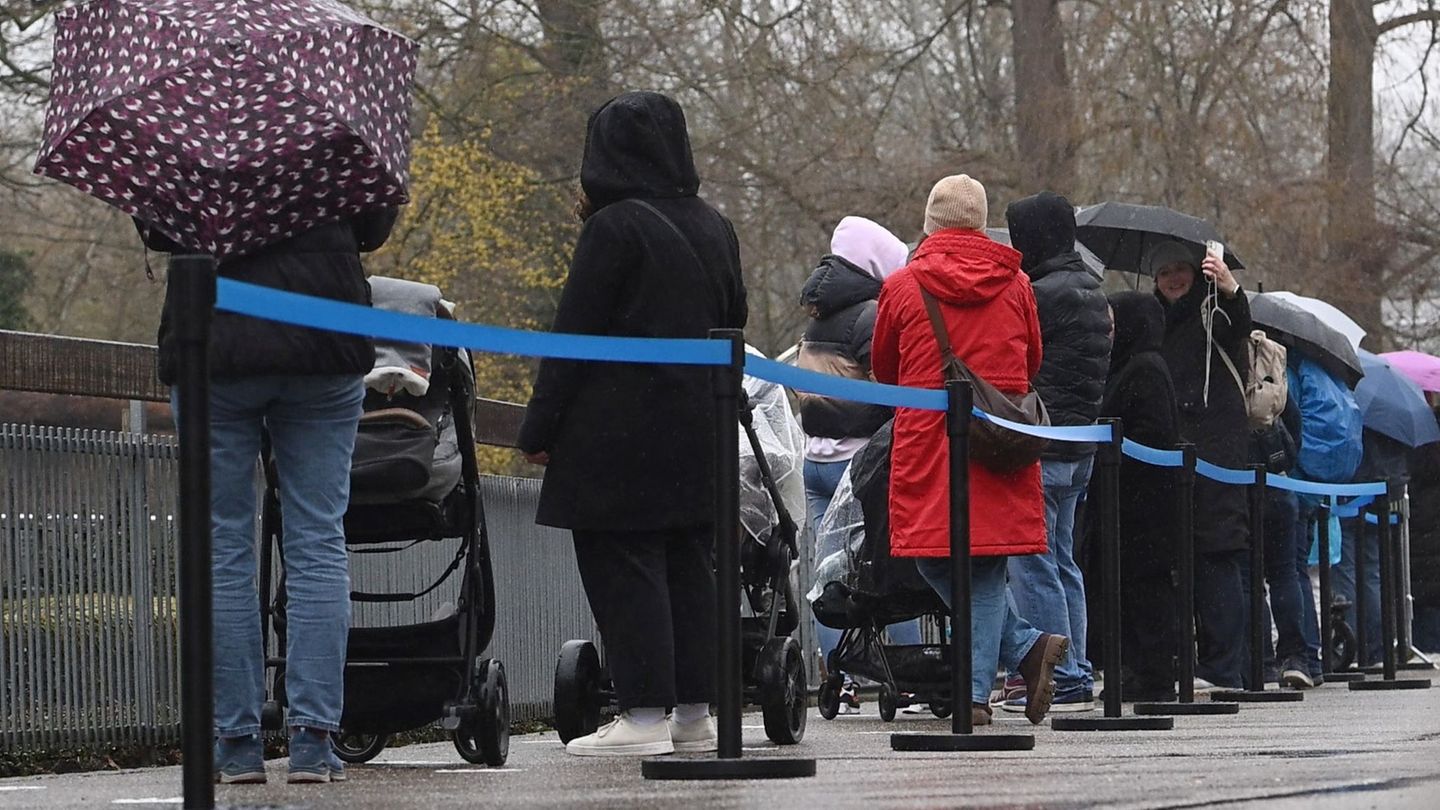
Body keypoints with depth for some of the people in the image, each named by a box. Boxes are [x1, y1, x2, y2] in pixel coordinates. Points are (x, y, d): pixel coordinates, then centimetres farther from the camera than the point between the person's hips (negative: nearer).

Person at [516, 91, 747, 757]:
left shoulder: (613, 227, -11)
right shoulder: (713, 228, 10)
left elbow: (575, 333, -12)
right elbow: (731, 323, 18)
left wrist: (540, 427, -8)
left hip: (621, 429, -7)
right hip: (697, 431, 7)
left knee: (622, 566, -4)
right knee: (689, 565, 11)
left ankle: (645, 714, -8)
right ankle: (695, 713, 11)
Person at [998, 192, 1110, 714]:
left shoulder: (1045, 295, -15)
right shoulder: (1090, 291, 15)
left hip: (1041, 449, -10)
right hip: (1080, 447, 10)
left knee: (1033, 567, -6)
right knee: (1062, 563, 15)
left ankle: (1059, 680, -6)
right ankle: (1077, 676, 16)